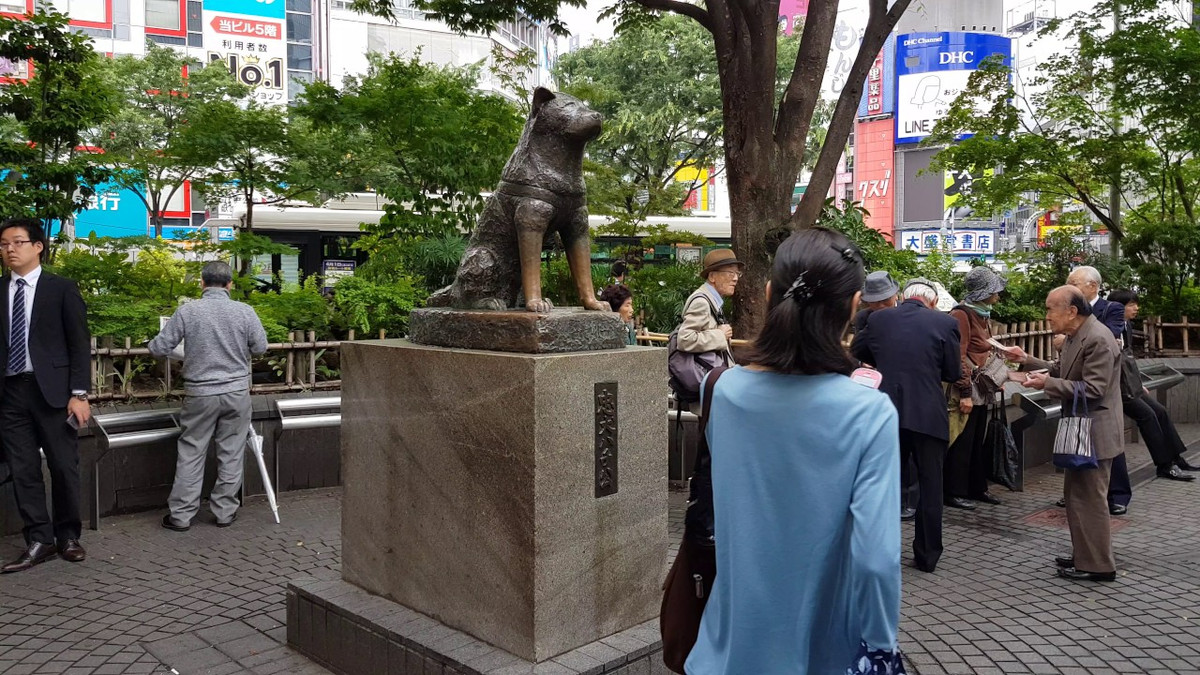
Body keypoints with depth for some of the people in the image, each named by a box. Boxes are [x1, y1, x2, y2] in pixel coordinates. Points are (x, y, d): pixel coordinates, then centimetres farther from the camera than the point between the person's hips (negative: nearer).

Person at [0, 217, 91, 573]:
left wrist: (79, 394, -9)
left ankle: (68, 537, 17)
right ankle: (39, 541, 12)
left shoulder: (62, 288, 1)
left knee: (64, 467, 3)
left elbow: (80, 344, -2)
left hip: (53, 390, -3)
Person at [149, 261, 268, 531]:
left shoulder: (187, 311, -8)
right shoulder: (244, 311, -7)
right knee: (231, 453, 10)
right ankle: (225, 511, 17)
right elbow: (260, 347, 3)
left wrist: (153, 343, 20)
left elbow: (159, 348, -4)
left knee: (191, 453, 9)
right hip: (237, 391, 1)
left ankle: (181, 515, 14)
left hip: (200, 393, 0)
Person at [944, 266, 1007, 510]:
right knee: (962, 442, -3)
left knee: (978, 441, 15)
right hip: (967, 389, -9)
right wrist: (965, 392, -21)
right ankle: (954, 492, 5)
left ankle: (977, 488, 25)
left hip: (981, 389, 9)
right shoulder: (961, 314, -14)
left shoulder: (983, 314, 14)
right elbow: (958, 357, -18)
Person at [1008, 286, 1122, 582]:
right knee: (1075, 494, 18)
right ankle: (1084, 556, 30)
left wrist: (1047, 384, -25)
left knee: (1088, 499, -1)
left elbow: (1093, 390, -25)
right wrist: (1028, 361, 5)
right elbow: (1061, 371, 15)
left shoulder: (1098, 339, -22)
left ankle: (1098, 566, 9)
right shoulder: (1075, 336, 8)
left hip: (1094, 432, -10)